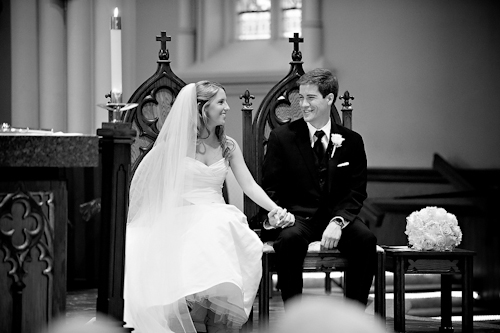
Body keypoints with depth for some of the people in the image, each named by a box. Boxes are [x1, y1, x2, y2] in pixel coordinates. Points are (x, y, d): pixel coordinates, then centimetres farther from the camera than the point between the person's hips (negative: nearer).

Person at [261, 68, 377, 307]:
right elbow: (270, 187, 5)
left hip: (337, 217, 2)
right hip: (296, 217, -1)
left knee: (366, 239, -28)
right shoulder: (282, 137, 5)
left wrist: (338, 221, -16)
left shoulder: (351, 141, 8)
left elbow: (356, 192, 4)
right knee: (290, 238, -35)